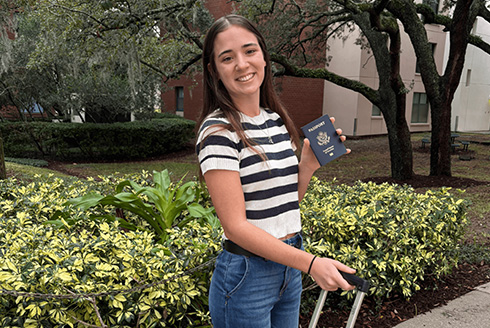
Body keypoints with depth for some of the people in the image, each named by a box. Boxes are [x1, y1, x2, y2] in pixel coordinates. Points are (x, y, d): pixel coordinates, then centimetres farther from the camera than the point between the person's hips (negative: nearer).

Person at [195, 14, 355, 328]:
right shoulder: (218, 130, -17)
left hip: (288, 265, 7)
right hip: (247, 274, -7)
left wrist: (308, 165, -5)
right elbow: (236, 225, -21)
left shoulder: (277, 120, 5)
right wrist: (310, 263, -23)